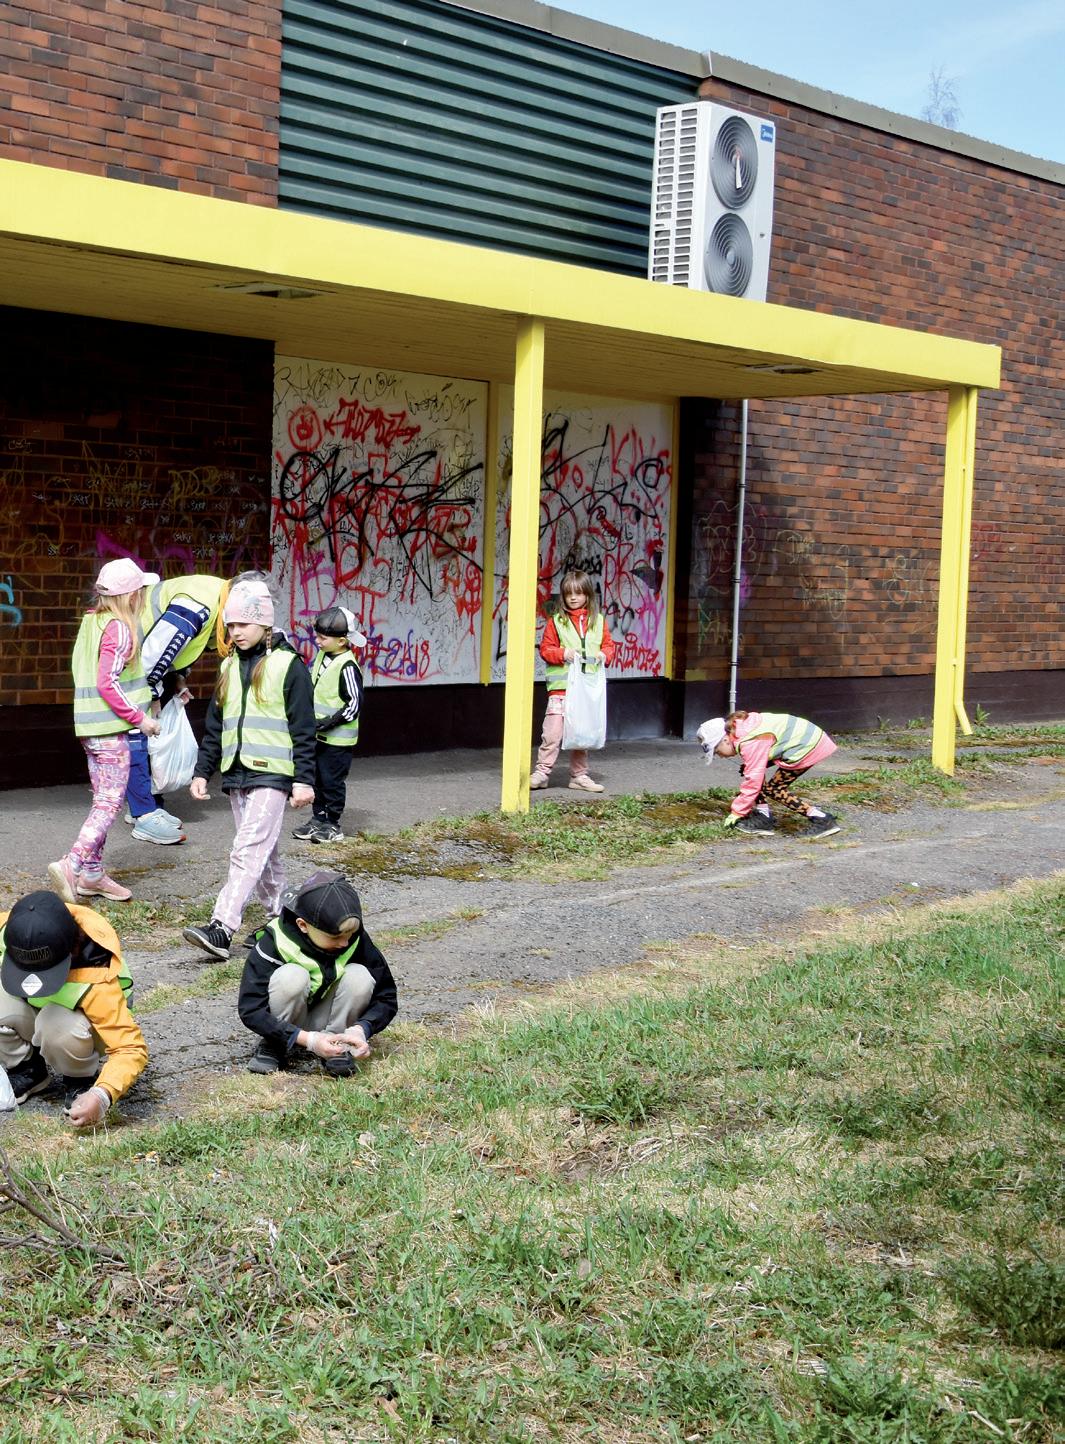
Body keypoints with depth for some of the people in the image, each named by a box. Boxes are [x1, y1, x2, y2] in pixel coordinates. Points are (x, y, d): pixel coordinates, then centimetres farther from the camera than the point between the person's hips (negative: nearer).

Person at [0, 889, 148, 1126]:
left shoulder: (95, 980, -41)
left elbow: (131, 1049, -40)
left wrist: (102, 1096, -54)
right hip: (33, 1008, 4)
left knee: (56, 1024, -40)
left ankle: (81, 1081, -6)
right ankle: (26, 1070, 1)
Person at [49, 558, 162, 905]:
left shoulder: (92, 622, 12)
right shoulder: (119, 629, -14)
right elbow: (107, 683, -20)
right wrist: (139, 718, -14)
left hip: (91, 726, 9)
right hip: (110, 728, -9)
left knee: (103, 800, 14)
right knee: (110, 802, -7)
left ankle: (92, 874, 18)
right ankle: (71, 866, -16)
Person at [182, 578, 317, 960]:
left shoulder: (288, 666, -5)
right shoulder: (229, 667, 15)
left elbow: (303, 729, -6)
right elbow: (214, 726, 19)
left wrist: (304, 780, -10)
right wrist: (202, 771, 14)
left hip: (271, 773, -7)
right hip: (235, 772, 7)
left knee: (248, 850, -15)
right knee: (263, 850, 12)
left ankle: (222, 928, -23)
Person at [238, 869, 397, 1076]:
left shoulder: (356, 939, -17)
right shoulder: (274, 942, -25)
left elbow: (386, 996, -10)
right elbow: (250, 1010, -28)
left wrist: (361, 1029, -31)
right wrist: (308, 1040, -37)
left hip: (323, 1021, 3)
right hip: (283, 1028, -3)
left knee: (360, 976, -25)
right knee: (291, 976, -33)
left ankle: (337, 1047, -9)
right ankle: (274, 1046, -12)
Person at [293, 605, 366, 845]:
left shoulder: (347, 667, -19)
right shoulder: (322, 657, 7)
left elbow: (354, 703, -20)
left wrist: (329, 722, -22)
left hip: (338, 737, -8)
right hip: (318, 735, 8)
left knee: (332, 780, 0)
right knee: (318, 778, 15)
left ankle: (332, 825, 10)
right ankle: (318, 818, 25)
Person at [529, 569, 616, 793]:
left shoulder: (598, 620, 10)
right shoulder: (556, 620, 2)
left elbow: (609, 644, 14)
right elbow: (545, 648, 1)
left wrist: (605, 655, -8)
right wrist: (563, 654, -16)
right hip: (561, 685, -3)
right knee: (553, 731, -10)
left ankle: (579, 775, 20)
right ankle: (542, 772, -2)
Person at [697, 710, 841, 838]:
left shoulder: (751, 744, -21)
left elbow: (753, 780, -18)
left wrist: (736, 812, -10)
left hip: (809, 747, -10)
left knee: (773, 788, -5)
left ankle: (822, 820, -6)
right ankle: (763, 818, 7)